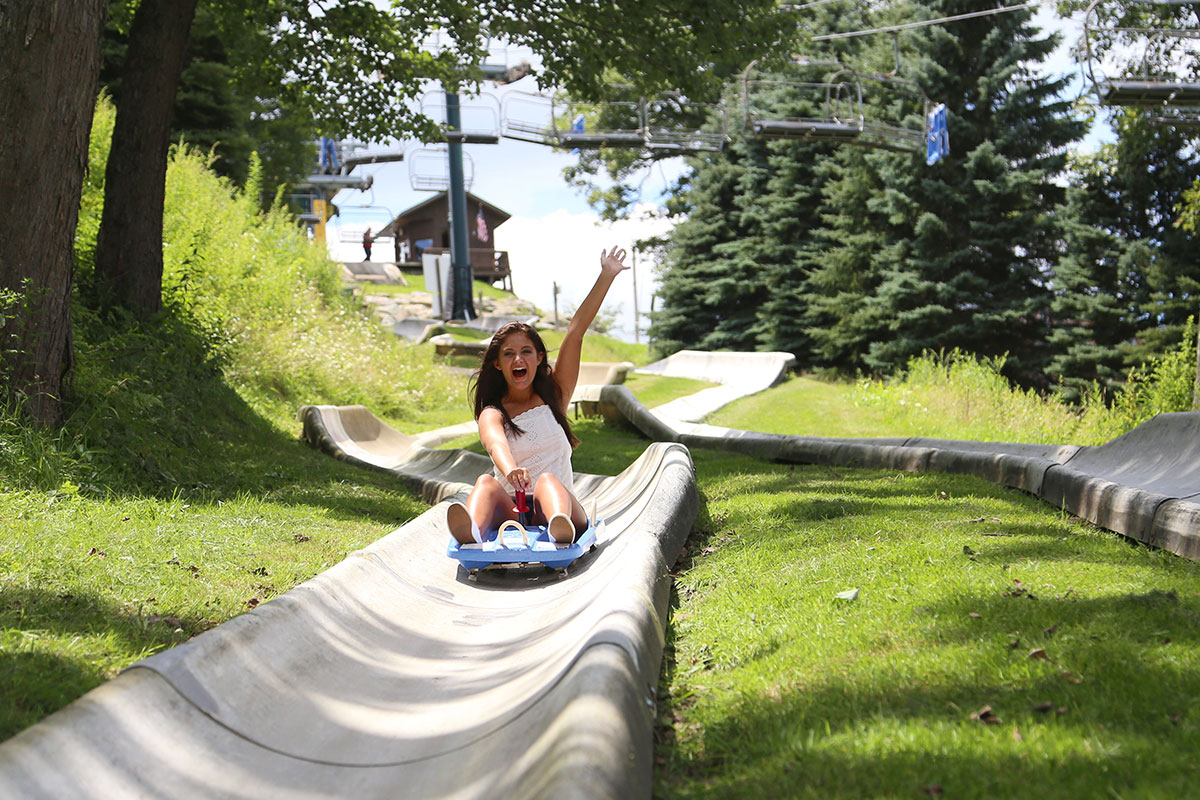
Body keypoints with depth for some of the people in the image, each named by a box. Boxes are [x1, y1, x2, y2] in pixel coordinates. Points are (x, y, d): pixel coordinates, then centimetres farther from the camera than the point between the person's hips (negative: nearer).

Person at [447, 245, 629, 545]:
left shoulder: (554, 394, 16)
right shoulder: (492, 414, 6)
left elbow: (575, 332, 9)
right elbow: (495, 442, -20)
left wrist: (606, 276, 7)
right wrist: (509, 470, -44)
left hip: (555, 507, 1)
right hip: (511, 513, -1)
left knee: (547, 479, -31)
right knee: (486, 482, -30)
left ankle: (560, 531, -66)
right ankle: (469, 533, -64)